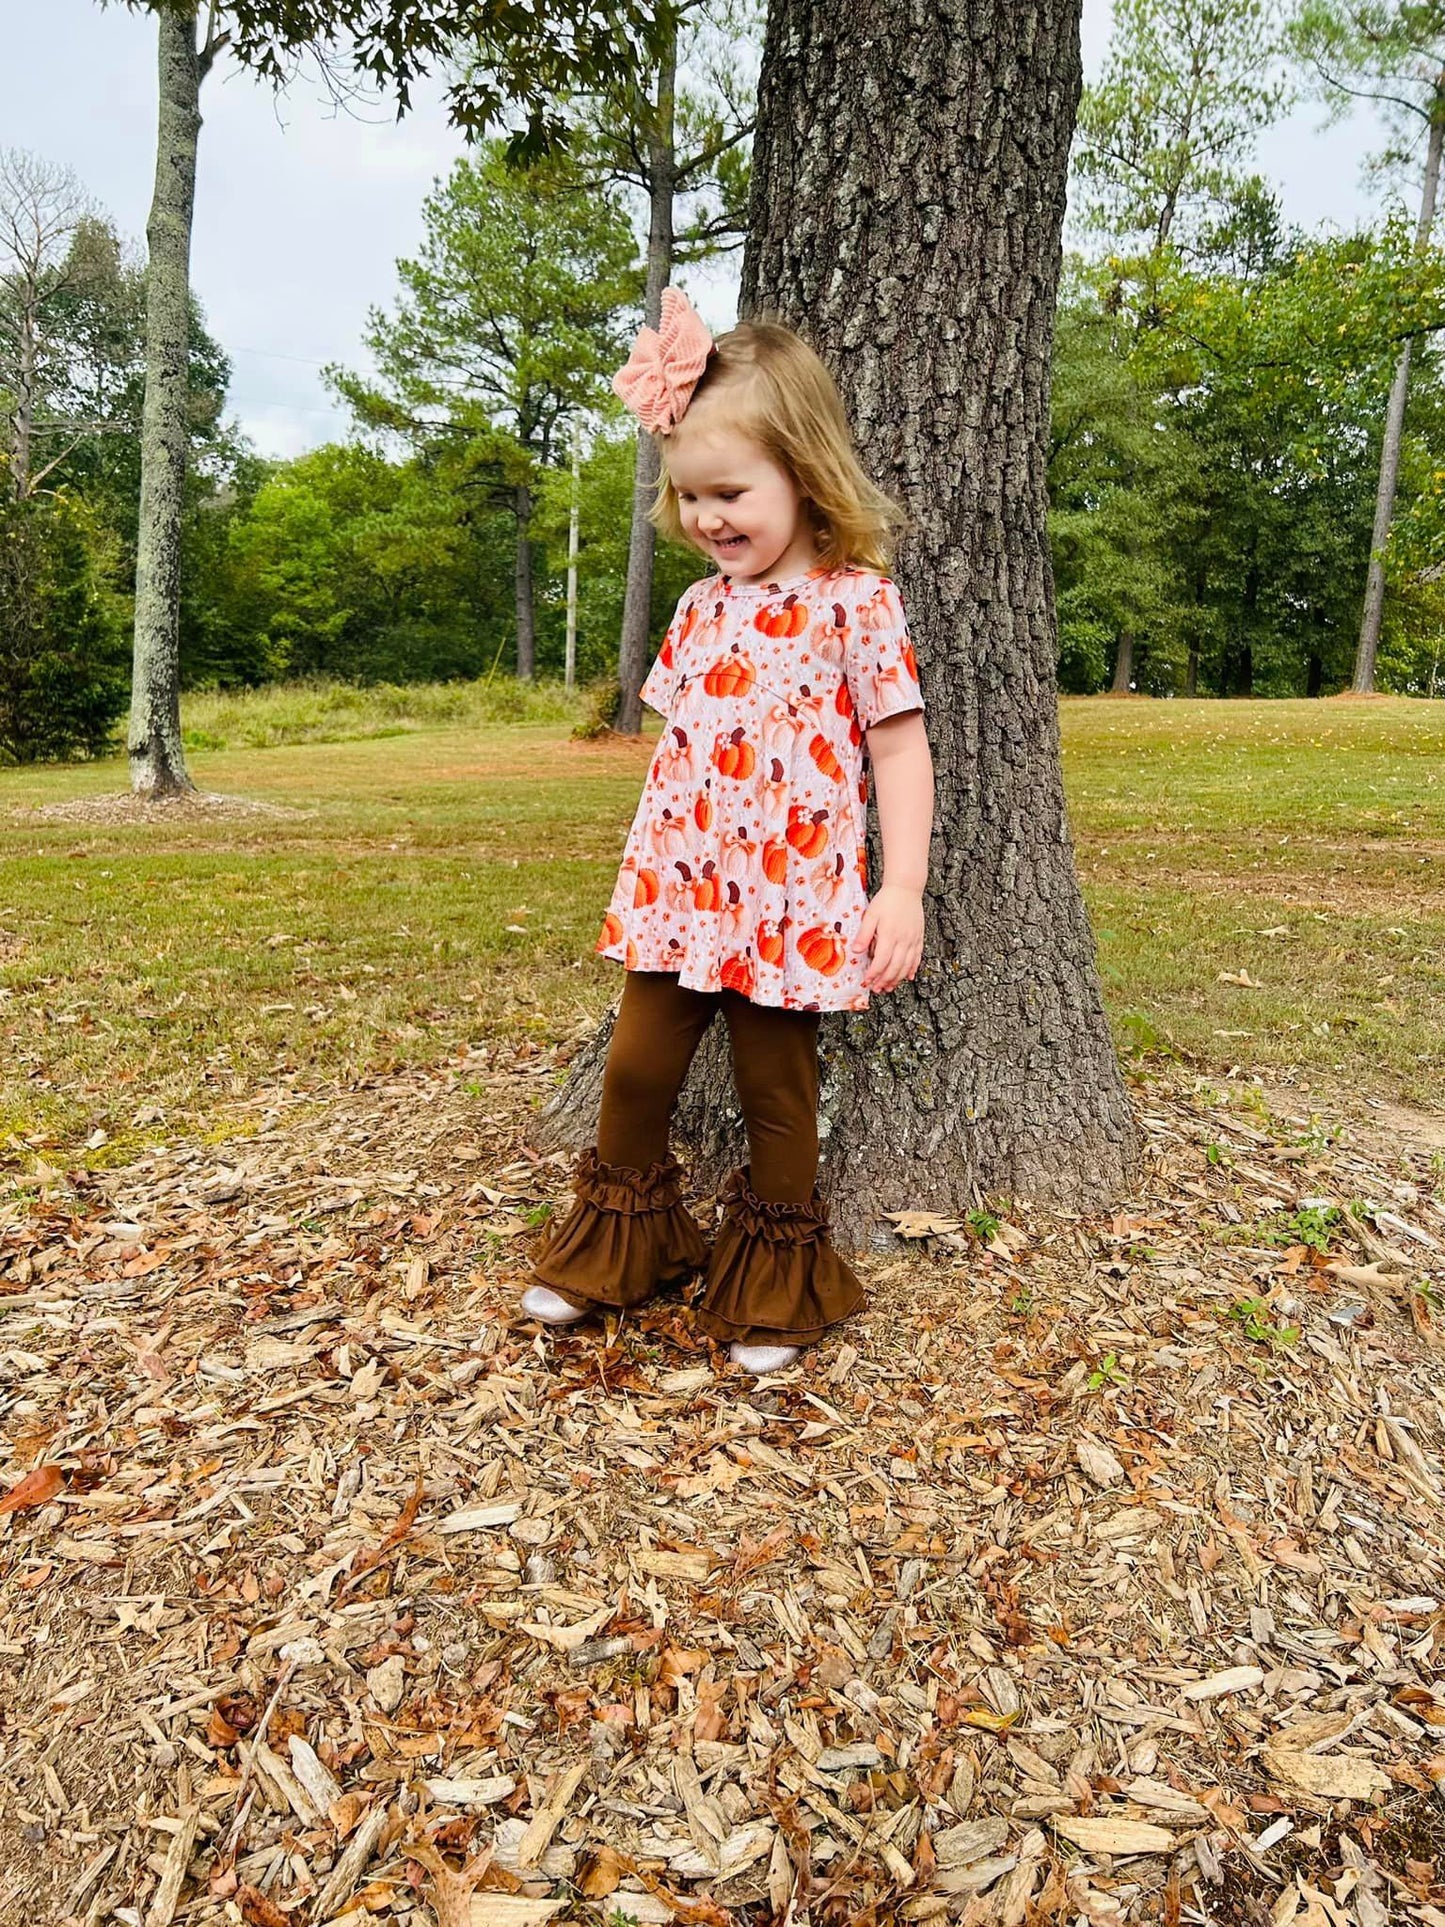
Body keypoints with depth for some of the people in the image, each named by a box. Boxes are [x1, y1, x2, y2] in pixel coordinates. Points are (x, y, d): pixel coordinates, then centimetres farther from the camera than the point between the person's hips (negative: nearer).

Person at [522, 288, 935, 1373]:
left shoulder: (855, 598, -8)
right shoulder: (707, 603, 10)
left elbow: (901, 748, -10)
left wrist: (903, 888, -17)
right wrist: (645, 865, 13)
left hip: (787, 904, -6)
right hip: (677, 892, 6)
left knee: (775, 1088, 7)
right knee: (635, 1069, 11)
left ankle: (774, 1285, 27)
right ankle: (614, 1250, 32)